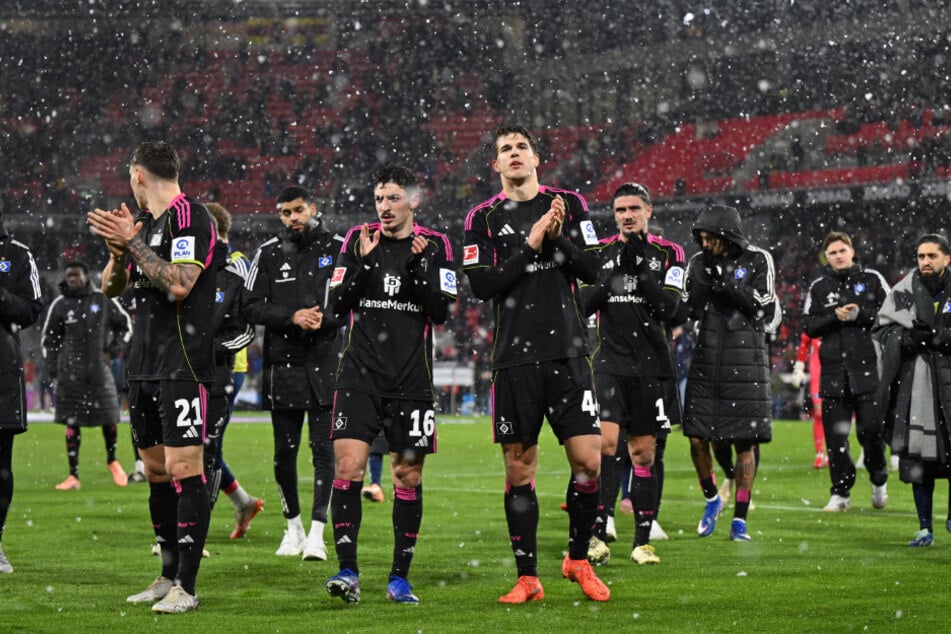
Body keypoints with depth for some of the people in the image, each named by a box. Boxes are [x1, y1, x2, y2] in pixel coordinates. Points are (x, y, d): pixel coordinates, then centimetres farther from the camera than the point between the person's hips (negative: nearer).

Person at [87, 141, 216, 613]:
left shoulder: (191, 217, -10)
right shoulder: (146, 224, 17)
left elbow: (179, 285, -22)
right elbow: (111, 287, 19)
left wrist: (133, 242, -17)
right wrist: (117, 248, 0)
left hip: (182, 366, -9)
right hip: (144, 365, 9)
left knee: (183, 469, -12)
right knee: (156, 470, 12)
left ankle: (186, 587, -12)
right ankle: (168, 576, 20)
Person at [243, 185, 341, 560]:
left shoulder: (337, 249, 5)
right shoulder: (269, 254, 7)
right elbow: (252, 307, 0)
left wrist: (324, 317, -14)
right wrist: (293, 317, -14)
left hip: (325, 364, -2)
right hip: (283, 364, 2)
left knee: (324, 450, -7)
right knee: (284, 452, 7)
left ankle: (316, 534, -7)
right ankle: (293, 526, 24)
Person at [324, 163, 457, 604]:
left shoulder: (434, 246, 4)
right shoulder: (357, 241, 7)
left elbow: (442, 311, -4)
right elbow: (337, 305, 1)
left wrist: (418, 266, -15)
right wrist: (362, 263, -11)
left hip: (411, 381, 0)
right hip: (360, 375, 0)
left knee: (408, 476, 3)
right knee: (348, 466, -13)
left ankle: (400, 577, 14)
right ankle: (347, 571, -11)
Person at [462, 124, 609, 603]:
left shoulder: (569, 205, 10)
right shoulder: (484, 218, 6)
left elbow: (592, 271, 3)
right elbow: (481, 286, -5)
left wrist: (557, 237, -12)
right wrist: (530, 245, -11)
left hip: (568, 352, 1)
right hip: (515, 358, 0)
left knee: (588, 460, -7)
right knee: (518, 467, 1)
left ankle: (578, 559, 14)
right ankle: (527, 578, 10)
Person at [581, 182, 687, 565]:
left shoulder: (667, 254, 5)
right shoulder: (599, 253, 9)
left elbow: (671, 310, -7)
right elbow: (583, 304, 0)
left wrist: (642, 269, -16)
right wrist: (616, 271, -11)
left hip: (652, 366, 0)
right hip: (610, 363, 0)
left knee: (645, 451, 4)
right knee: (604, 441, -16)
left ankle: (642, 541, 11)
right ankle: (598, 537, -16)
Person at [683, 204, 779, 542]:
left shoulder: (757, 261, -2)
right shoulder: (700, 263, 7)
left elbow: (762, 309, -9)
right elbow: (688, 310, 1)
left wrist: (727, 285, -18)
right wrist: (705, 280, -14)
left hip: (745, 363, -3)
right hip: (707, 360, 3)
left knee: (744, 443, -1)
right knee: (696, 438, -1)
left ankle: (740, 520, 7)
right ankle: (711, 499, 25)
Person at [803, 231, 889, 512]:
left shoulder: (872, 279, 7)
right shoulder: (818, 287, 12)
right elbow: (809, 326, 7)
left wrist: (860, 314, -12)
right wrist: (835, 317, -9)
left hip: (867, 366, -2)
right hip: (833, 371, 2)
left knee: (872, 429, -6)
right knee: (835, 435, 0)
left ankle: (879, 482, 18)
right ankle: (840, 493, 7)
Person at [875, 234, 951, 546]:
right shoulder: (903, 292, 9)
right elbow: (881, 329, 9)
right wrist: (907, 338, -9)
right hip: (913, 382, 2)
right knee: (917, 456, 2)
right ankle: (925, 528, 10)